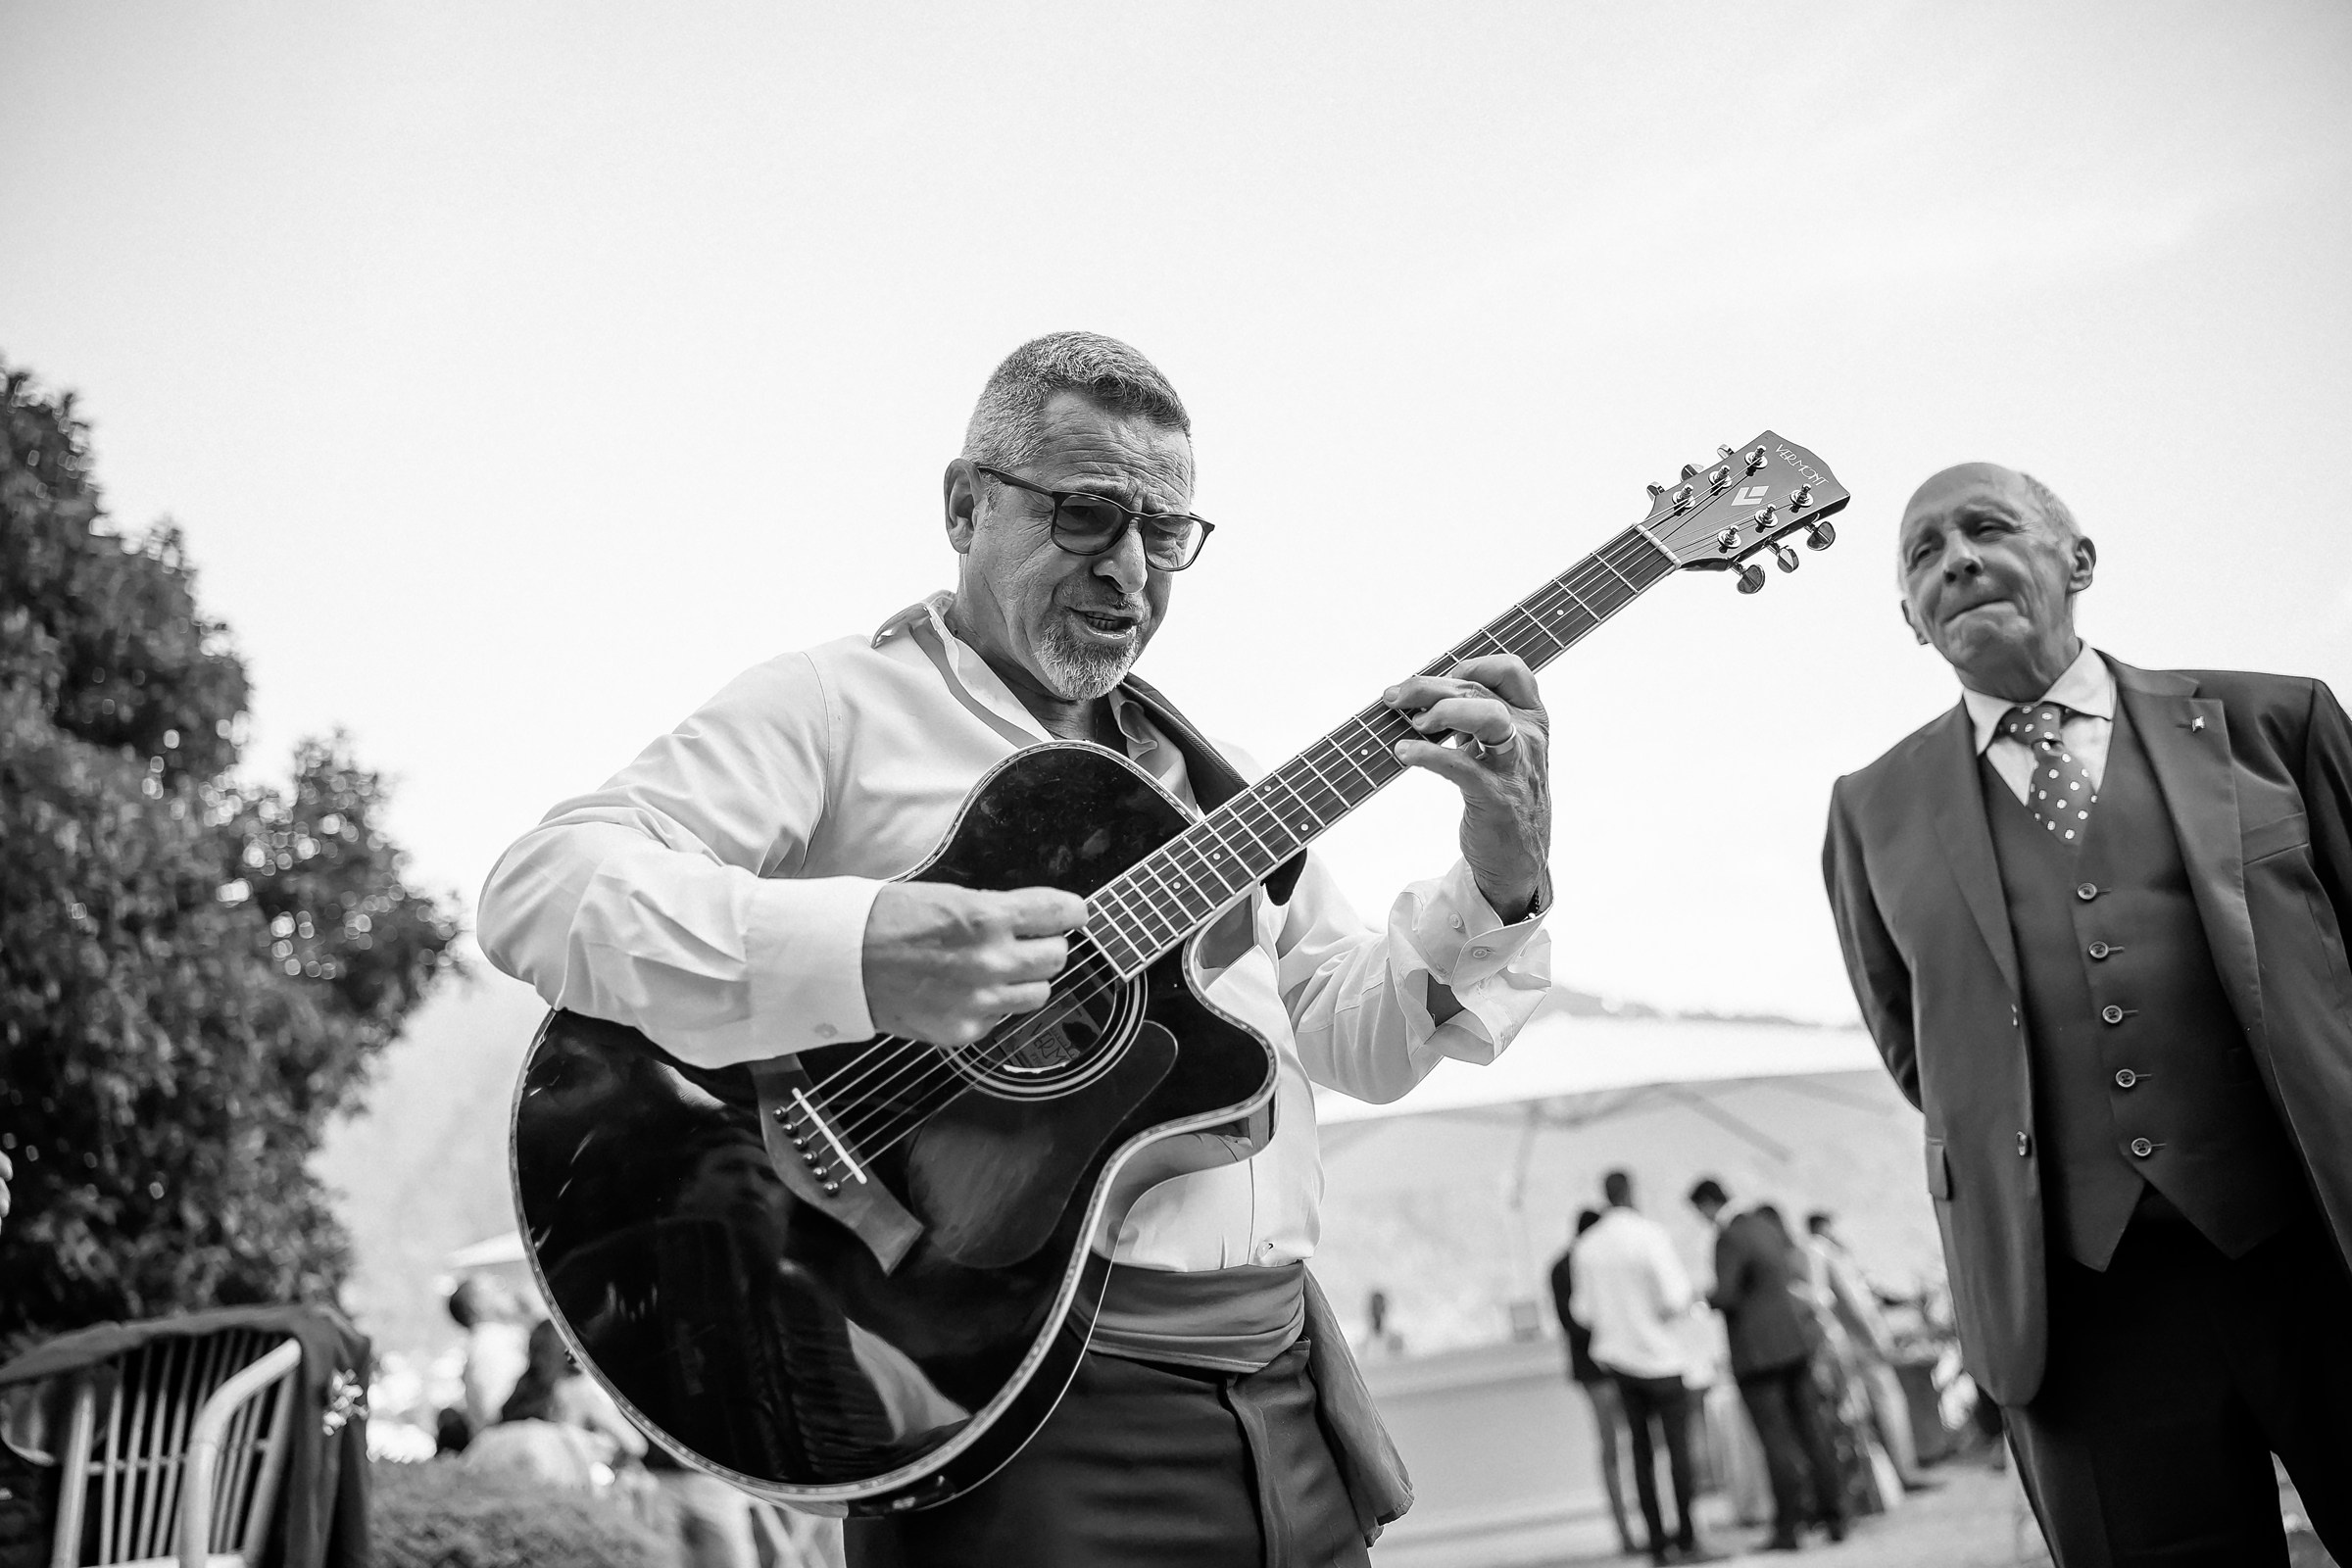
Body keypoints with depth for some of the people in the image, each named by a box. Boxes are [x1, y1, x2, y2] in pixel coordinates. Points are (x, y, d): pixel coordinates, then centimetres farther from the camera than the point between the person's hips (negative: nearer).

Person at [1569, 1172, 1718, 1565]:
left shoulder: (1585, 1247, -1)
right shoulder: (1650, 1234, -16)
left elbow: (1582, 1311, 3)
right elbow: (1674, 1299, -21)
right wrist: (1688, 1299, 1)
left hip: (1616, 1357, 5)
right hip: (1659, 1359, -5)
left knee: (1642, 1450, 9)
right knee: (1678, 1447, 4)